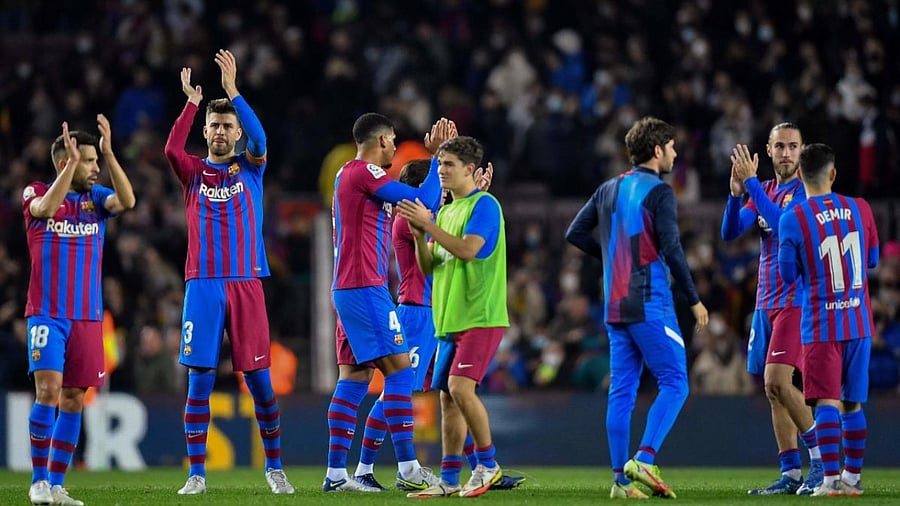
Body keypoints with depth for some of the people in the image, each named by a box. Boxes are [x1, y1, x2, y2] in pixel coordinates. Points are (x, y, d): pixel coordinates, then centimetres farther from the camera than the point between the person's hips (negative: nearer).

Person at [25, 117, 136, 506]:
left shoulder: (96, 197, 9)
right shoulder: (36, 193, 0)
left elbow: (127, 201, -12)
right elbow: (45, 207, -24)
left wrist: (109, 153, -18)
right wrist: (71, 161, -25)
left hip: (87, 316, 4)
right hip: (46, 313, -4)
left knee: (73, 399, 3)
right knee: (48, 389, -16)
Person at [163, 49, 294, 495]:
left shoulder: (250, 168, 9)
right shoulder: (194, 172, 9)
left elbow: (260, 140, -11)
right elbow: (172, 148, -12)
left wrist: (232, 91, -19)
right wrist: (191, 102, -18)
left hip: (246, 284, 0)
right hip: (202, 286, 0)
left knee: (259, 379, 0)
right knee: (199, 380, -3)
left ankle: (274, 468, 11)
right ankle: (197, 474, 0)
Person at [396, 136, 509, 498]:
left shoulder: (484, 205, -7)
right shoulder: (445, 211, 18)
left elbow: (468, 250, -21)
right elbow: (428, 266, 17)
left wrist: (428, 225, -19)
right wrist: (419, 236, -1)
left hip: (480, 318, -8)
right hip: (448, 319, 8)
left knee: (460, 388, -20)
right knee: (447, 398, 7)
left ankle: (488, 464, -6)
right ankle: (448, 481, 10)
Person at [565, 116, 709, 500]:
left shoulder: (609, 190, 13)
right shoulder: (659, 192, -9)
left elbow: (575, 233, 15)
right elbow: (671, 249, -14)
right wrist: (694, 300, -7)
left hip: (615, 306, 7)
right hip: (650, 305, -7)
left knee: (621, 391, 7)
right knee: (674, 384, -3)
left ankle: (621, 479, 4)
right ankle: (644, 460, -18)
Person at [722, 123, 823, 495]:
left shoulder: (807, 191, -6)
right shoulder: (763, 191, 14)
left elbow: (783, 225, -22)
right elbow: (729, 232, 5)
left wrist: (751, 182, -22)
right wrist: (736, 192, -12)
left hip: (796, 300, -7)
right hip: (766, 302, 7)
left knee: (777, 381, -18)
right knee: (774, 389, 4)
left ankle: (821, 454, -7)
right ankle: (791, 474, 7)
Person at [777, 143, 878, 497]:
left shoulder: (792, 220, -10)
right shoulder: (860, 209, 1)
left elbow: (788, 275, -1)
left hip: (821, 327, -4)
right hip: (859, 323, 4)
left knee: (826, 402, -6)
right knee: (853, 403, 13)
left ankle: (832, 478, -15)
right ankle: (853, 477, 20)